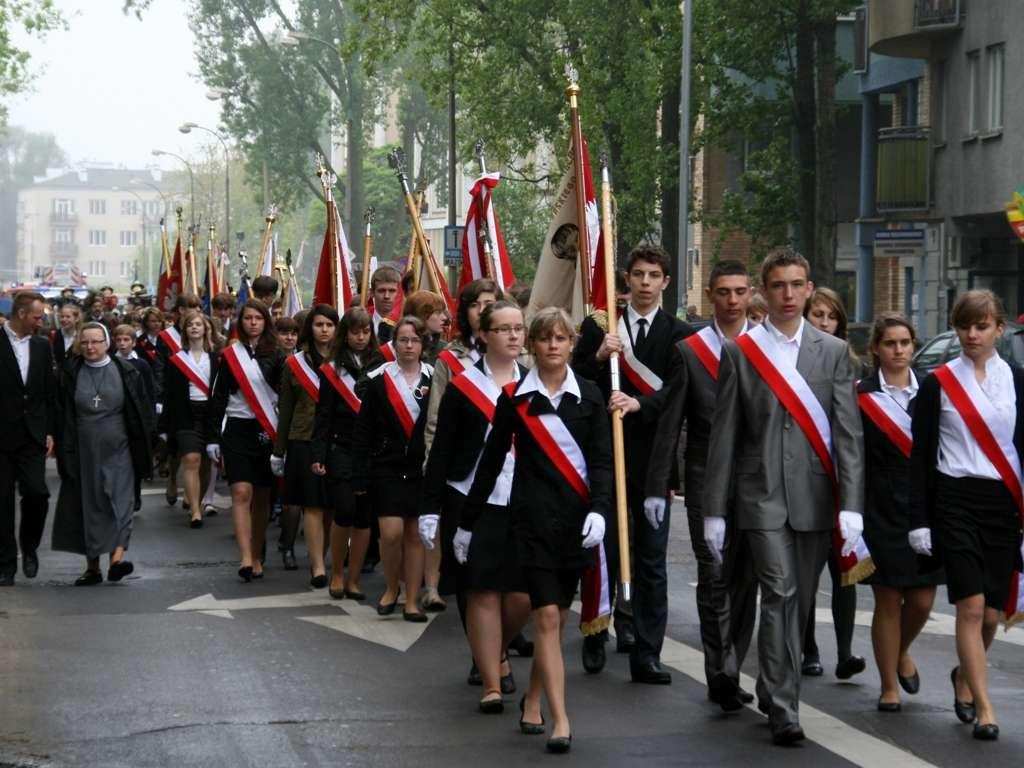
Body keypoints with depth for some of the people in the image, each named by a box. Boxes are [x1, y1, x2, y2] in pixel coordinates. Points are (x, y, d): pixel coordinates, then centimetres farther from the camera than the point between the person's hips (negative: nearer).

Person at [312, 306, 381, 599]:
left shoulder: (380, 366, 6)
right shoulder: (332, 370, 4)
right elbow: (323, 415, 2)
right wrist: (318, 455, -5)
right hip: (342, 451, -2)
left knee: (364, 517, 3)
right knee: (345, 511, -11)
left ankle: (353, 581, 11)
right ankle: (336, 574, 8)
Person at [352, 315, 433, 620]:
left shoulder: (434, 380, 2)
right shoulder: (378, 380, -1)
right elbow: (363, 432, 0)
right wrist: (360, 476, -4)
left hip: (422, 469, 1)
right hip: (387, 467, -1)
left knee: (414, 535, 5)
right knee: (391, 532, -9)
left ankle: (412, 601, 13)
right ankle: (390, 589, 15)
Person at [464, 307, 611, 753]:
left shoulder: (589, 396, 4)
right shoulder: (515, 398, 2)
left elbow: (601, 460, -1)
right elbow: (491, 461, 7)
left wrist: (599, 510, -17)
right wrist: (467, 522, 10)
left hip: (577, 517, 2)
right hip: (533, 515, -2)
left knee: (556, 615, 9)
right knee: (547, 616, -9)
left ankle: (533, 700, 27)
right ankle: (560, 720, -11)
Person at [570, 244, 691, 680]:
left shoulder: (679, 335, 2)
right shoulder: (598, 327, 7)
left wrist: (638, 403, -25)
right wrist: (598, 356, -15)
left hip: (653, 460, -1)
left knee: (651, 562, 1)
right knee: (602, 552, 9)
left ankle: (646, 655, 3)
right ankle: (596, 635, 26)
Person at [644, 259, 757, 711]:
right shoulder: (689, 351, 3)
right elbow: (669, 425, 2)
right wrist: (657, 488, -2)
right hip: (706, 482, -2)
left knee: (746, 580, 6)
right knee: (714, 577, -7)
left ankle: (726, 675, 15)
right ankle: (722, 672, -3)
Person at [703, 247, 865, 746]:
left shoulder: (833, 352, 6)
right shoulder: (739, 352, 3)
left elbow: (848, 434, 1)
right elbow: (724, 436, 3)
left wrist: (851, 507, -8)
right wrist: (715, 512, 0)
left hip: (815, 498, 2)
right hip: (762, 495, -2)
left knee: (799, 602, 9)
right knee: (780, 596, -12)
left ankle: (772, 691, 27)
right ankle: (783, 710, -10)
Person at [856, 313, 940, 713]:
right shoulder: (862, 396, -3)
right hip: (881, 510, -3)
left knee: (922, 601, 2)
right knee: (887, 601, 1)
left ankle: (902, 651, 33)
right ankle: (889, 686, 13)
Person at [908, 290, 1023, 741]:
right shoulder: (938, 384, 2)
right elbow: (920, 456, 2)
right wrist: (919, 521, -3)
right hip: (955, 501, -2)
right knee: (971, 606, -10)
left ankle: (964, 676, 33)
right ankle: (983, 707, -3)